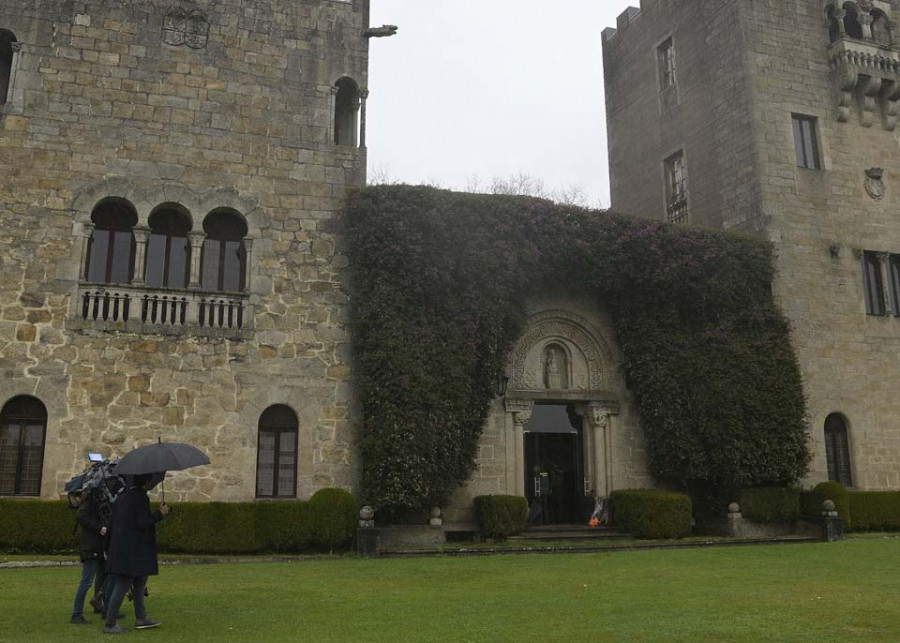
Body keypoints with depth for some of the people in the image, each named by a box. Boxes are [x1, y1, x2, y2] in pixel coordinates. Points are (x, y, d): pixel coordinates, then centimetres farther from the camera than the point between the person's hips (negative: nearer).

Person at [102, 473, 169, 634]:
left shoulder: (121, 497, 12)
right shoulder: (141, 498, -14)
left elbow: (112, 525, 15)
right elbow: (142, 523, -21)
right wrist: (160, 514, -9)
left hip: (120, 547, 10)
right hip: (132, 552, -10)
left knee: (140, 581, 19)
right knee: (122, 586, -2)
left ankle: (141, 618, 26)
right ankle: (109, 625, 4)